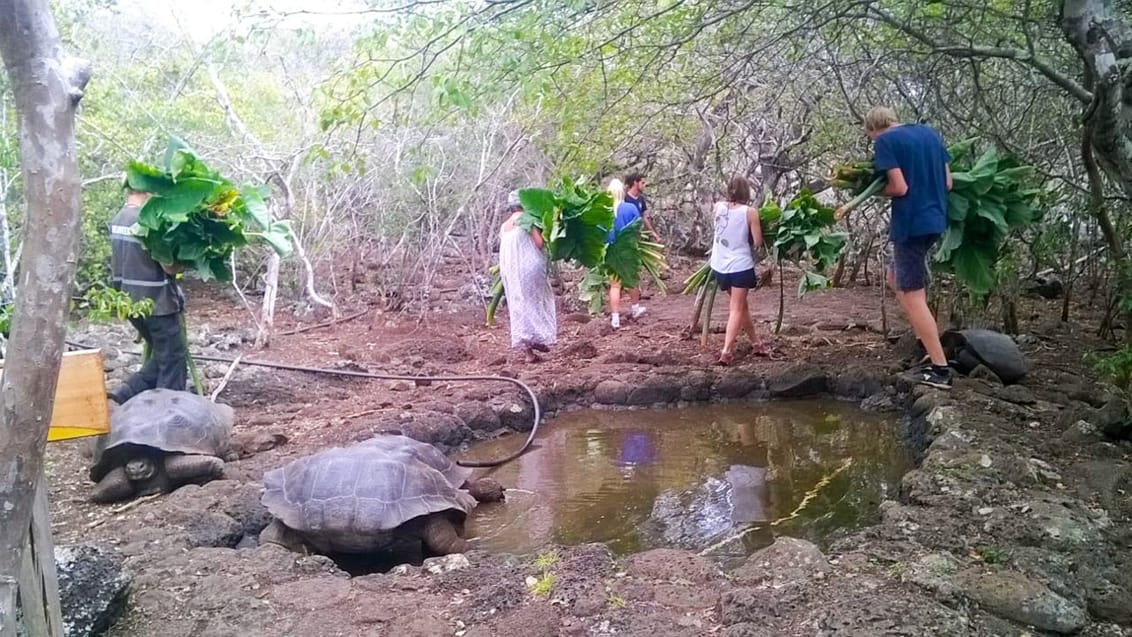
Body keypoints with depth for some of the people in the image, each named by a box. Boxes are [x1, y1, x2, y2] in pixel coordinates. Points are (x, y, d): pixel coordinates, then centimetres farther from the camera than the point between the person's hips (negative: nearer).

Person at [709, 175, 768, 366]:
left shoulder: (718, 207, 0)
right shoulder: (750, 212, -11)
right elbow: (757, 242, -9)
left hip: (720, 266, 5)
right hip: (741, 266, -5)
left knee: (741, 305, 20)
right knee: (736, 309, 0)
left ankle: (756, 342, 33)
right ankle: (726, 351, -12)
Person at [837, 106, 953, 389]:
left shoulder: (885, 140, -9)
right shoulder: (930, 133, 13)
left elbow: (899, 187, -16)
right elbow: (948, 182, 13)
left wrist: (874, 191, 2)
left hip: (911, 223, -8)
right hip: (935, 218, 8)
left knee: (912, 296, -2)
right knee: (896, 278, 24)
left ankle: (940, 369, -2)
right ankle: (927, 341, 21)